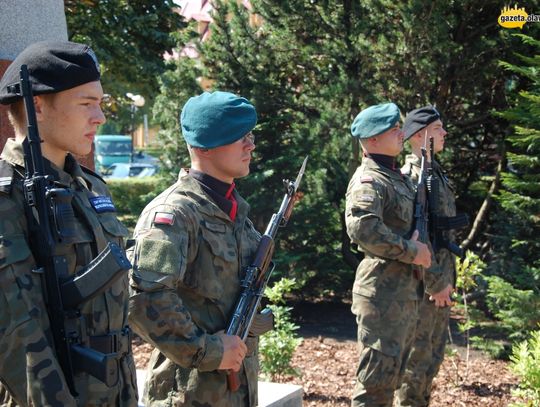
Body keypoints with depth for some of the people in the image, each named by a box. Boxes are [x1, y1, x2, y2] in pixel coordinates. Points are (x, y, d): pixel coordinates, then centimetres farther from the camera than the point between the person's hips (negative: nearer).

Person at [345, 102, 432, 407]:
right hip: (383, 294, -10)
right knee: (377, 380, -5)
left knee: (393, 374, 19)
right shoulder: (369, 179, -15)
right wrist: (410, 251, -23)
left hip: (406, 293, 10)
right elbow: (361, 227, -33)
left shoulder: (398, 177, 15)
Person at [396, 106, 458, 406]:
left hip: (441, 281, 9)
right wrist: (436, 283, -19)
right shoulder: (411, 177, -17)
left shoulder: (437, 173, 14)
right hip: (422, 285, -9)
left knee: (435, 353, 17)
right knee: (418, 356, 1)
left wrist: (448, 279, 16)